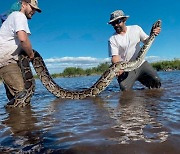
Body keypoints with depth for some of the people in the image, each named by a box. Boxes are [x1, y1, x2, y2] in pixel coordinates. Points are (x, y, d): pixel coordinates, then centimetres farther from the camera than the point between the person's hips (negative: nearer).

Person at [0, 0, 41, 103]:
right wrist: (31, 54, -8)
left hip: (9, 58, 10)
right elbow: (23, 39, -23)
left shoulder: (14, 16, 26)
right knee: (21, 92, -17)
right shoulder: (19, 15, -5)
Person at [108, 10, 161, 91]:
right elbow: (115, 57, -12)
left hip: (141, 63, 2)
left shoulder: (136, 28, 5)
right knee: (125, 90, -19)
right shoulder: (112, 39, -4)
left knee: (156, 82, -13)